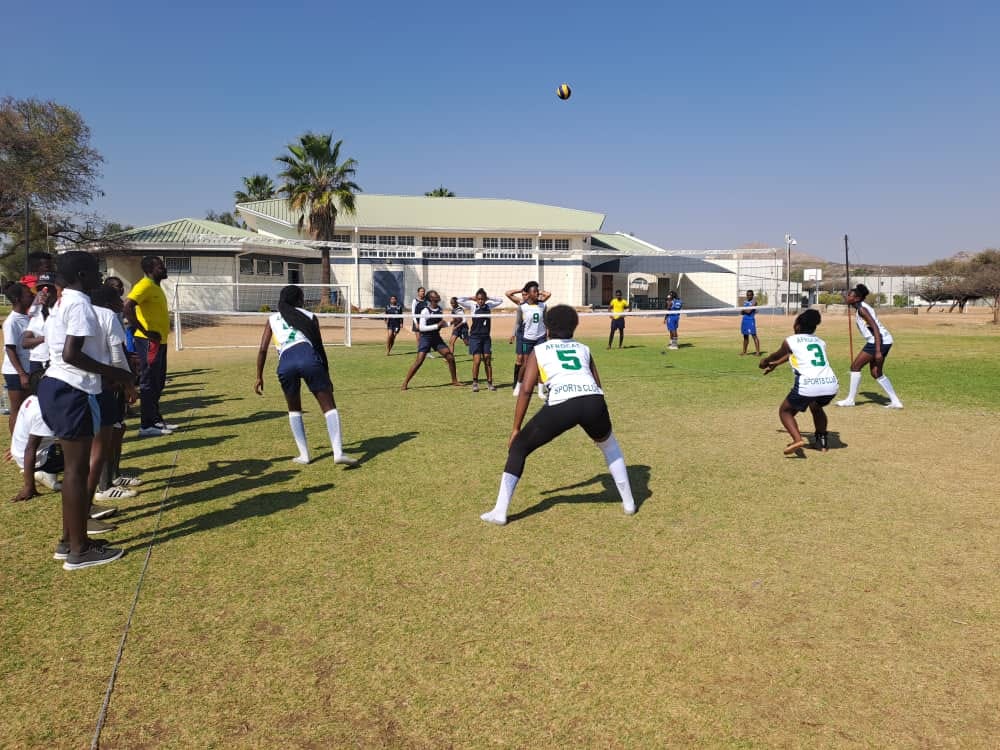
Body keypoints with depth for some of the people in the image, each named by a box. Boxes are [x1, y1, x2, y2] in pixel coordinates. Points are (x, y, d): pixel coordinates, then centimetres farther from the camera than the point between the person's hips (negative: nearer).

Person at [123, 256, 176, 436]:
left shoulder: (155, 286, 16)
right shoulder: (145, 285, -14)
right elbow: (127, 307, -26)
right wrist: (144, 331, -23)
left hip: (159, 341, 10)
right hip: (149, 342, -10)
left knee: (158, 383, 15)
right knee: (149, 383, -4)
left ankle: (156, 420, 25)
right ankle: (146, 426, 1)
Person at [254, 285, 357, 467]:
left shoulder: (272, 319, 27)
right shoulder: (310, 316, 23)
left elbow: (262, 350, 18)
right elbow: (320, 348, 18)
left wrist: (259, 377, 21)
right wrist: (326, 376, 20)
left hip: (285, 363, 2)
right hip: (308, 357, -2)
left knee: (294, 409, 22)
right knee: (329, 406, 0)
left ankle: (303, 455, 18)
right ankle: (338, 452, -14)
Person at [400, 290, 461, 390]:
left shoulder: (440, 309, 3)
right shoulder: (425, 311, -16)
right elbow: (421, 327, -20)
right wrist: (437, 325, -23)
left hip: (436, 337, 6)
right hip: (426, 337, -6)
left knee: (450, 357, 2)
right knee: (419, 361, -12)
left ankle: (454, 380, 19)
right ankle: (405, 383, -2)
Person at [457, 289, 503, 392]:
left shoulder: (489, 306, 4)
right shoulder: (473, 306, -3)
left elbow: (500, 301, 13)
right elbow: (459, 300, -8)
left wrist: (489, 298, 6)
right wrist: (471, 298, -3)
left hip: (486, 337, 3)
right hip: (475, 337, -3)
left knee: (488, 361, 5)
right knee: (477, 360, -9)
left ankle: (489, 383, 12)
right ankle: (475, 383, 3)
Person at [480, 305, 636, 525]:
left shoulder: (538, 350, 22)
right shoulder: (584, 349, 30)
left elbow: (526, 390, 12)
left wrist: (516, 429, 16)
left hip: (561, 404, -3)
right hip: (593, 401, 3)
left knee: (518, 447, 17)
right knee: (609, 445, 35)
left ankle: (499, 512, 12)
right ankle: (629, 502, 38)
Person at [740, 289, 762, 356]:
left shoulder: (754, 302, -10)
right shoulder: (745, 301, 14)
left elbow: (748, 311, -20)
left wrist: (743, 309, -2)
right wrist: (743, 311, -7)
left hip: (751, 320, -8)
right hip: (744, 320, 8)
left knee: (754, 336, -8)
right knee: (745, 336, 14)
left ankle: (758, 352, -9)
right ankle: (744, 351, 22)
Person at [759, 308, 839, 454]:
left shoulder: (790, 341, 9)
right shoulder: (820, 342, 24)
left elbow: (777, 355, 30)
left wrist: (764, 362, 53)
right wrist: (775, 364, 55)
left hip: (807, 385, -5)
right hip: (831, 384, 5)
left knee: (785, 411, 17)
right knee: (816, 407, 36)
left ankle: (797, 439, -8)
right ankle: (822, 441, 28)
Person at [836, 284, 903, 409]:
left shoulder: (861, 309, -13)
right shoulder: (862, 307, 17)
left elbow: (875, 328, -21)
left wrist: (878, 351, -25)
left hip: (879, 341, -10)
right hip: (885, 341, 10)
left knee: (855, 366, -2)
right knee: (876, 373, 15)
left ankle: (850, 400, 4)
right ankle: (895, 402, 15)